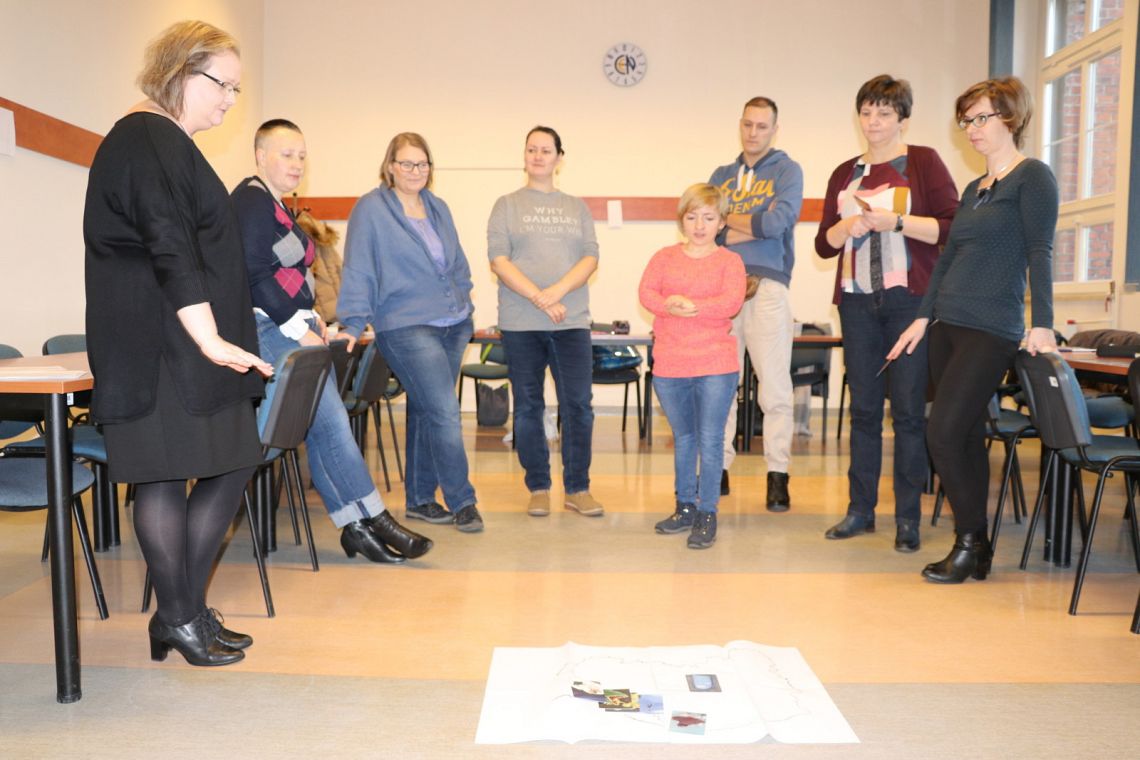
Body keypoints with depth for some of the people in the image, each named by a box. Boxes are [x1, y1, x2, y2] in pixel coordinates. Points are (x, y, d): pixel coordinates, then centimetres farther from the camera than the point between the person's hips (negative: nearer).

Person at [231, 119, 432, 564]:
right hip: (272, 329, -10)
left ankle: (354, 526, 8)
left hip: (295, 327, 10)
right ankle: (375, 519, -4)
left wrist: (312, 318, 8)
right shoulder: (251, 201, -9)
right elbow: (254, 275, -17)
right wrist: (299, 328, -16)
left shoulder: (275, 205, 21)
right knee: (331, 422, -10)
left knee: (322, 428, 6)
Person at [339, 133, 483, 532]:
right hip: (406, 328, -6)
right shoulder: (371, 210, -4)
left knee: (425, 412, 12)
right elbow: (358, 271, -8)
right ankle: (461, 501, 1)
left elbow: (457, 263, 22)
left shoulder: (438, 208, 14)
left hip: (453, 325, 7)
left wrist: (465, 307, 18)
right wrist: (354, 325, -13)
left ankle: (420, 499, 22)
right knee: (444, 413, -11)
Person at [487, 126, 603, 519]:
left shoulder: (577, 207, 14)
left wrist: (558, 291, -14)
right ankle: (538, 488, 16)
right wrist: (539, 298, -15)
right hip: (521, 323, -1)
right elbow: (498, 259, -4)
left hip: (572, 321, 1)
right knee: (528, 407, 5)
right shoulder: (507, 205, 8)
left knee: (579, 405, -2)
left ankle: (577, 488, 10)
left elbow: (590, 257, 3)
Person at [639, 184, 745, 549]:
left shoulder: (729, 260, 1)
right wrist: (670, 306, -24)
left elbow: (731, 302, -15)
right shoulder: (664, 257, 9)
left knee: (710, 442, 0)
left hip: (716, 365, -3)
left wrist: (684, 305, -18)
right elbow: (646, 293, -5)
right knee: (683, 439, 16)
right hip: (669, 366, 3)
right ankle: (685, 507, 29)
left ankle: (707, 515, 11)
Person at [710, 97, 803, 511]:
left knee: (775, 384, -4)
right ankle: (719, 468, 12)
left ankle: (778, 474, 2)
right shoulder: (721, 175, 19)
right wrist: (749, 228, -7)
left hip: (766, 284, -4)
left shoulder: (787, 170, 7)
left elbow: (778, 221, -10)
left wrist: (727, 218, 2)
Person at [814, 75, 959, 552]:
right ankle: (860, 509, 15)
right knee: (863, 407, 7)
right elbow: (824, 244, 13)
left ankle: (908, 518, 6)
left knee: (908, 409, -3)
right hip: (857, 300, 4)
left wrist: (894, 221, -15)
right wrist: (847, 227, -6)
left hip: (909, 298, -4)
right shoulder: (845, 174, 16)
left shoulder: (922, 162, 4)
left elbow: (952, 227, -6)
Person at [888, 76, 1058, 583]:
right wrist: (923, 317, 14)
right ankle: (977, 550, 17)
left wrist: (1042, 324, -17)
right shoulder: (973, 189, 19)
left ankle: (969, 542, 4)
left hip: (991, 331, -7)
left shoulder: (1032, 177, -3)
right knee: (966, 437, 9)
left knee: (944, 433, -12)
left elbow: (1038, 253, -10)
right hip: (947, 326, 8)